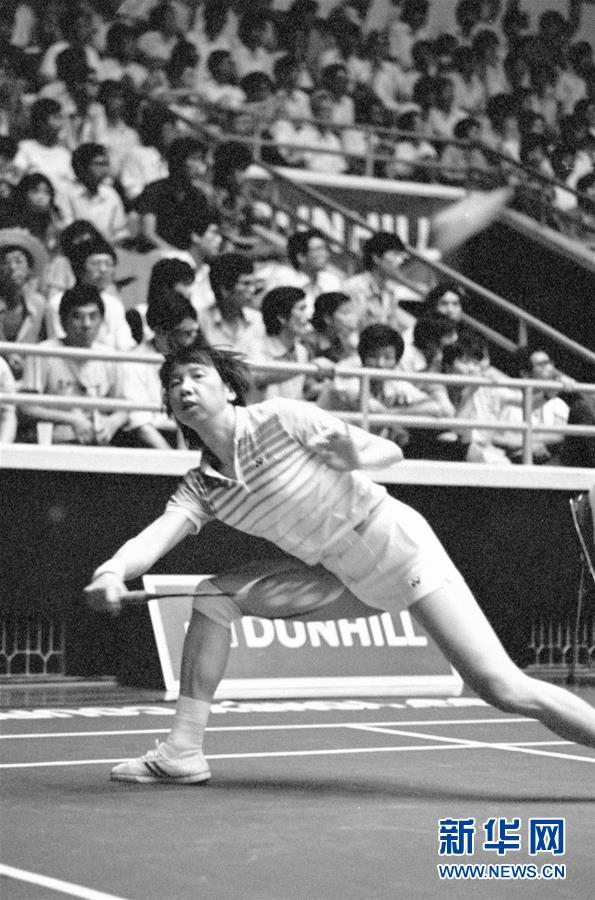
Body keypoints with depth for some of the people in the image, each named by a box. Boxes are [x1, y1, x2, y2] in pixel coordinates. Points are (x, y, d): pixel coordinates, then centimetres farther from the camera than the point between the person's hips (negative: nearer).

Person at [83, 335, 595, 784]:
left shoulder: (279, 419, -16)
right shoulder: (200, 488, -1)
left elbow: (391, 452, -10)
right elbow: (154, 537, -19)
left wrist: (353, 459, -32)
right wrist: (112, 572, -40)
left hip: (398, 543, -6)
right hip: (341, 575, 6)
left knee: (501, 688, -18)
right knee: (216, 596, -5)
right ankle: (184, 752, 1)